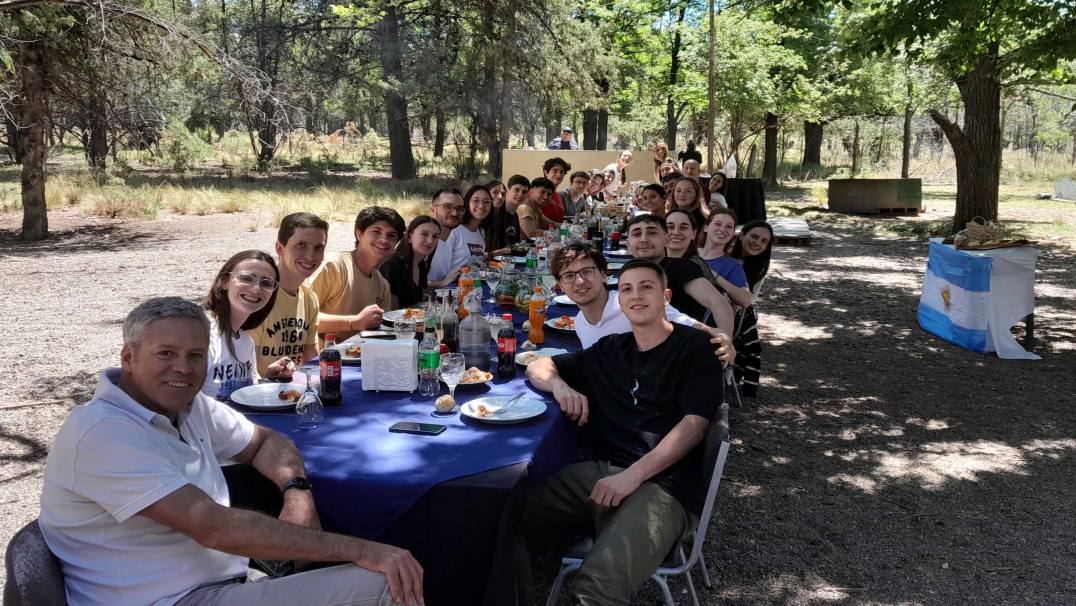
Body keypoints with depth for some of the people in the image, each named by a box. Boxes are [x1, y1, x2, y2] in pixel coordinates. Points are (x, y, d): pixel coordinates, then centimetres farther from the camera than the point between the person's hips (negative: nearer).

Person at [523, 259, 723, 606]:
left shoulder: (696, 347, 6)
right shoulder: (611, 350, 21)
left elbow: (694, 424, -6)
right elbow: (538, 367, 28)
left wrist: (633, 475, -16)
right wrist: (560, 385, 3)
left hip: (664, 482, -5)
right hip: (600, 472, 5)